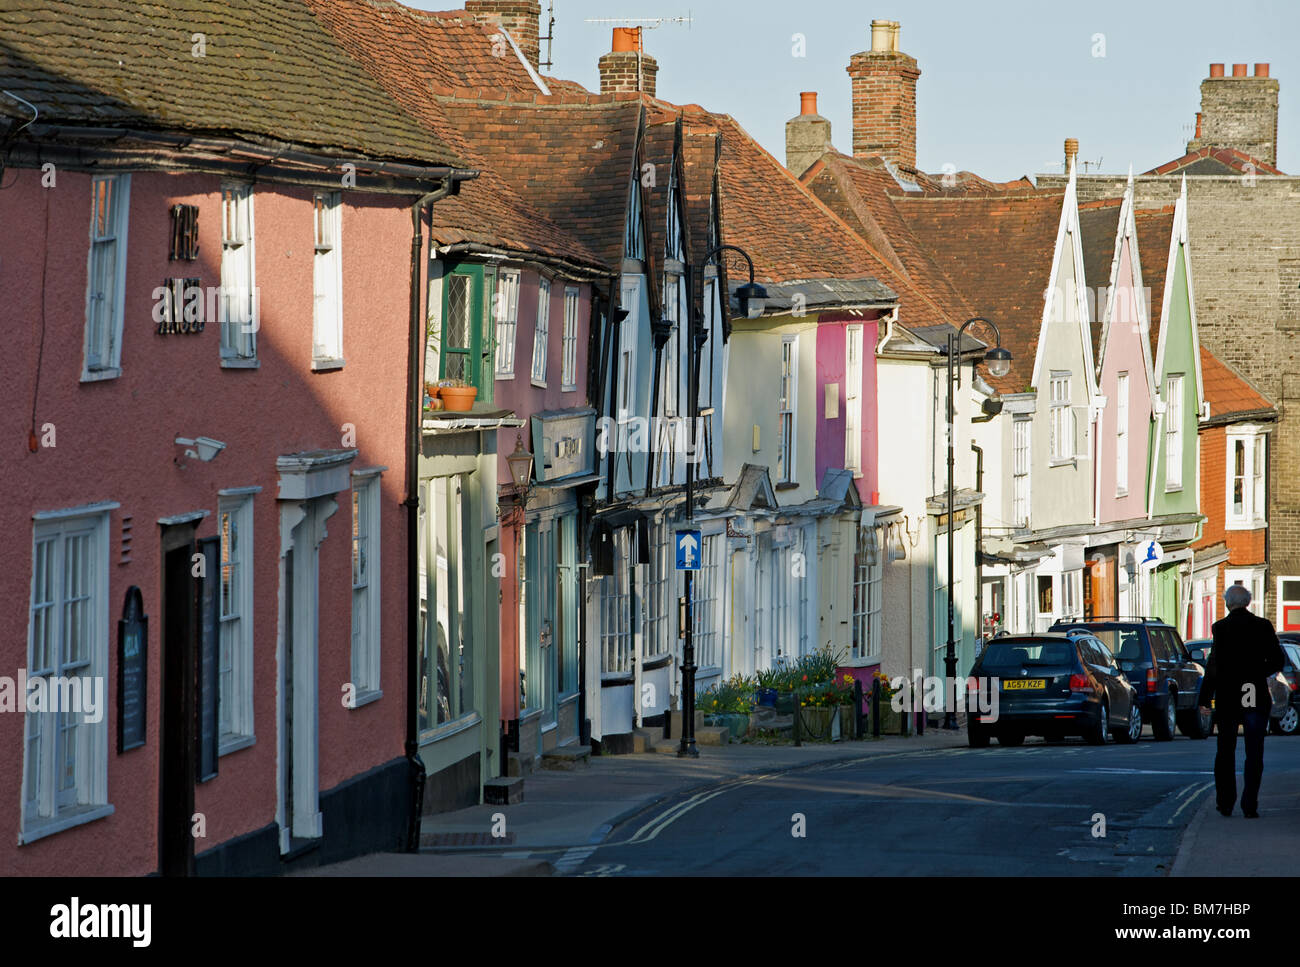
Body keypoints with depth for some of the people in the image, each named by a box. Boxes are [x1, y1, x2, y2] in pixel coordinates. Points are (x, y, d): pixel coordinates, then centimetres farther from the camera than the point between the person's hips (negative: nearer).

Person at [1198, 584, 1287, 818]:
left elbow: (1215, 664, -12)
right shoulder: (1263, 626, -2)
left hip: (1227, 698, -1)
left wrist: (1204, 697, -7)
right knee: (1254, 754, 4)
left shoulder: (1221, 627, -8)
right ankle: (1249, 805, -3)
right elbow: (1278, 660, 0)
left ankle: (1225, 803, 14)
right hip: (1256, 699, 1)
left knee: (1225, 752, 13)